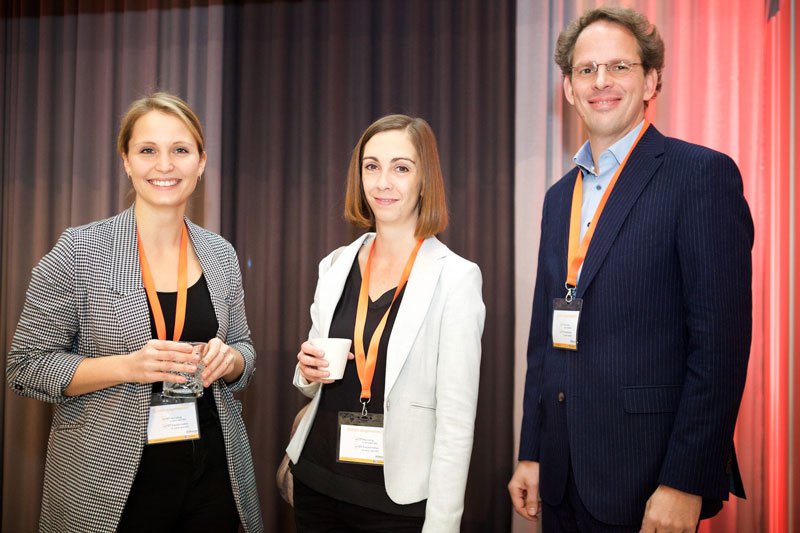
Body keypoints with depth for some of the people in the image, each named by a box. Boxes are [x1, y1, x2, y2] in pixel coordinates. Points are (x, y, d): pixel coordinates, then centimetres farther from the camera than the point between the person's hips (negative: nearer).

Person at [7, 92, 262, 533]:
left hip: (213, 469, 4)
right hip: (109, 482, -3)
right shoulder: (79, 250, -9)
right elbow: (26, 367, -8)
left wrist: (229, 358, -11)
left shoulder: (221, 255, 3)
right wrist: (127, 366, -22)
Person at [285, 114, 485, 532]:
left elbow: (457, 419, -13)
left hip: (399, 498, -4)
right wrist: (309, 372, -6)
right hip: (317, 482, 5)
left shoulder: (455, 278, -12)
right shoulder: (336, 265, 3)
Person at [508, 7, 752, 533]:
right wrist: (531, 453, 11)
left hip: (647, 472, -6)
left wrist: (685, 482, -17)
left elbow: (721, 341, -14)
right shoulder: (560, 195, 12)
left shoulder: (703, 174, -9)